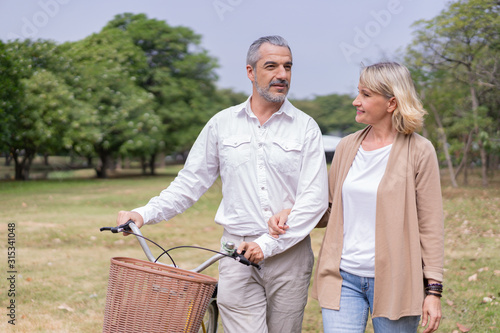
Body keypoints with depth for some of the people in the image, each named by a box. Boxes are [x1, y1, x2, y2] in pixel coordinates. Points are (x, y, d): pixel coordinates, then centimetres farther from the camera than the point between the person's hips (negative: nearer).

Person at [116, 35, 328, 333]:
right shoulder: (222, 123, 7)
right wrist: (145, 213, -1)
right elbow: (191, 182, 11)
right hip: (237, 254, 0)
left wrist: (268, 244, -13)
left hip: (289, 253, 0)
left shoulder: (306, 127, 1)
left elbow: (315, 199, -5)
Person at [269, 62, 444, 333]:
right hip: (344, 277, 4)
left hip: (392, 280, -3)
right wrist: (289, 215, 0)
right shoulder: (347, 146, 8)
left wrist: (433, 290, -7)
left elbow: (430, 224, -4)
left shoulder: (419, 152, -5)